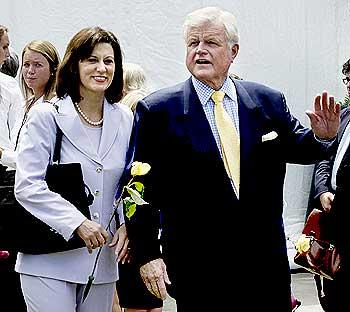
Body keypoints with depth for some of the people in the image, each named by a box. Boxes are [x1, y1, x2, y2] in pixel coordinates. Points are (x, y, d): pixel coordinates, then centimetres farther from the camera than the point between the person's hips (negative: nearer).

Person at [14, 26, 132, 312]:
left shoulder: (124, 119, 8)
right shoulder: (46, 116, -5)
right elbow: (27, 186, -12)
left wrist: (125, 224, -2)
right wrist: (77, 222, -19)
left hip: (103, 257, 4)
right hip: (50, 260, -4)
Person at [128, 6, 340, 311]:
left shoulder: (269, 102, 5)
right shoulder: (158, 111, -4)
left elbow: (298, 149, 15)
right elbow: (144, 189, -4)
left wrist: (321, 136, -7)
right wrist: (147, 254, -9)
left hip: (267, 262, 3)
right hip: (196, 271, -3)